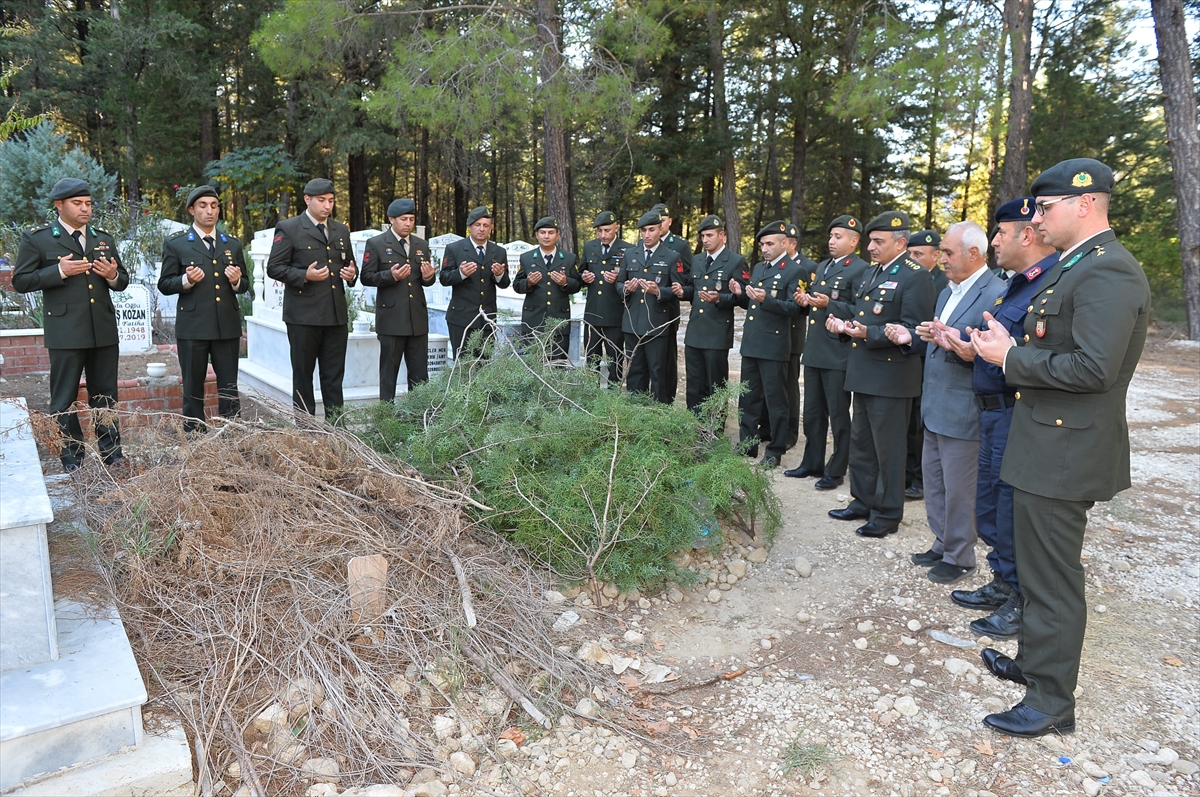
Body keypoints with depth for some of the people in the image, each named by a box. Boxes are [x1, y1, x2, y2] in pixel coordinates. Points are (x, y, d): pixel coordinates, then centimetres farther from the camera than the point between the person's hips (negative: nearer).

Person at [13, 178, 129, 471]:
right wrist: (59, 271, -15)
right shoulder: (36, 238, 0)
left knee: (105, 395, 11)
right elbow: (20, 281, -3)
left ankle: (111, 452, 20)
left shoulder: (103, 238, 14)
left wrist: (113, 276, -5)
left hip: (104, 330, 4)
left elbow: (122, 281, 18)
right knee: (64, 399, 3)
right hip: (65, 332, -4)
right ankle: (72, 458, 13)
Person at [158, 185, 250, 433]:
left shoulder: (233, 244, 13)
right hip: (192, 328, -2)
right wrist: (186, 280, -17)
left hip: (228, 326, 3)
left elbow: (245, 284, 15)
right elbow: (164, 285, 2)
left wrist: (237, 280, -7)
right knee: (193, 391, 6)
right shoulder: (175, 244, 3)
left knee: (230, 390, 6)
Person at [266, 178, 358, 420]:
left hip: (336, 314, 5)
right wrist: (305, 275, -19)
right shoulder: (288, 228, -1)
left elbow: (349, 264, 23)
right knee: (303, 374, 6)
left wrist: (352, 274, 0)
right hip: (304, 315, -4)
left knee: (334, 375, 8)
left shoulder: (341, 230, 15)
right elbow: (274, 267, -5)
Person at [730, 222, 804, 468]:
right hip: (750, 343, 7)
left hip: (774, 346, -7)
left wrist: (766, 299, -26)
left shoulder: (794, 270, -7)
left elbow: (794, 308, -14)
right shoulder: (758, 268, 16)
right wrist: (740, 294, 0)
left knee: (775, 400, 2)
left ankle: (775, 451, 12)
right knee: (748, 397, 14)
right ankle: (747, 443, 26)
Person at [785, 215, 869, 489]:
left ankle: (836, 471, 14)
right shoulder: (821, 267, 17)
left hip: (839, 354, -8)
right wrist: (805, 300, 3)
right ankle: (812, 463, 28)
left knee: (838, 416, 3)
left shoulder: (860, 269, -9)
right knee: (812, 413, 16)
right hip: (814, 351, 8)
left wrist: (829, 305, -26)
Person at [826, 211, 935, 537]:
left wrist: (868, 334, -28)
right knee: (860, 443, 17)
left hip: (891, 378, -9)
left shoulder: (915, 277, -12)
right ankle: (862, 502, 31)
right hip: (864, 374, 9)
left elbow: (912, 330, -19)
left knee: (888, 450, 2)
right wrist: (844, 325, 3)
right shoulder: (871, 274, 15)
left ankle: (887, 514, 15)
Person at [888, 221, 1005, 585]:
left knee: (958, 490, 3)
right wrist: (910, 338, 2)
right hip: (935, 407, 9)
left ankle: (959, 558, 19)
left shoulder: (996, 294, -17)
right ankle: (943, 544, 33)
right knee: (933, 481, 18)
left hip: (962, 414, -9)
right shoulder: (948, 292, 14)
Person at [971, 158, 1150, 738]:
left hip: (1066, 450, -10)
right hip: (1046, 446, 10)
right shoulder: (1072, 267, 13)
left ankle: (1052, 703, 16)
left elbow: (1094, 367, -28)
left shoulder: (1108, 273, -19)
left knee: (1052, 577, 1)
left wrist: (1011, 358, -18)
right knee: (1036, 565, 22)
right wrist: (1008, 349, 1)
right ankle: (1034, 661, 40)